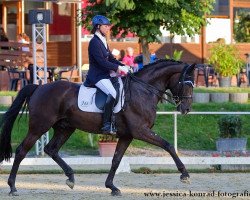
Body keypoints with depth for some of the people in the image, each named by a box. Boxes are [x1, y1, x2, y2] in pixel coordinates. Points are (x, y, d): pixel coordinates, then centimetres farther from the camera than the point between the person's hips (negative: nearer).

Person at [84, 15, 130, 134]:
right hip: (97, 76, -10)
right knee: (113, 94, -29)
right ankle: (107, 125, -31)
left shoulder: (103, 41, 17)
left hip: (104, 75, 10)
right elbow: (101, 62, -21)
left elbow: (111, 59, 18)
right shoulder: (95, 42, -13)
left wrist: (123, 66, 3)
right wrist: (118, 68, -19)